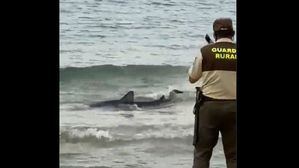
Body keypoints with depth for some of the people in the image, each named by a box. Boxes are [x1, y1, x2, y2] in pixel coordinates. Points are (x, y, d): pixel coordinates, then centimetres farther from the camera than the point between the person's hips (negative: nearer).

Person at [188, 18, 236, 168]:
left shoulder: (205, 52, -5)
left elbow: (192, 78, 5)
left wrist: (196, 63, 21)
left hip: (209, 105, -1)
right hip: (233, 106, 1)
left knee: (202, 152, 6)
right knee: (233, 154, 6)